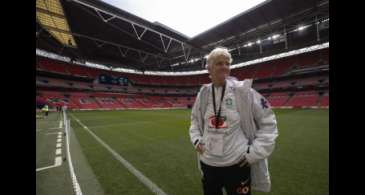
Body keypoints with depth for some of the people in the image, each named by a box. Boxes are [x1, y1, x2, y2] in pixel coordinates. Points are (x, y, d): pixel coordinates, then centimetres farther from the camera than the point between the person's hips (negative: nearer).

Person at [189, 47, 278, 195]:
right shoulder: (203, 94, -2)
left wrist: (255, 151, -9)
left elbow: (268, 122, -5)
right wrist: (196, 139, 0)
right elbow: (195, 120, 13)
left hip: (237, 165, -3)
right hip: (207, 164, 4)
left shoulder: (243, 90, -12)